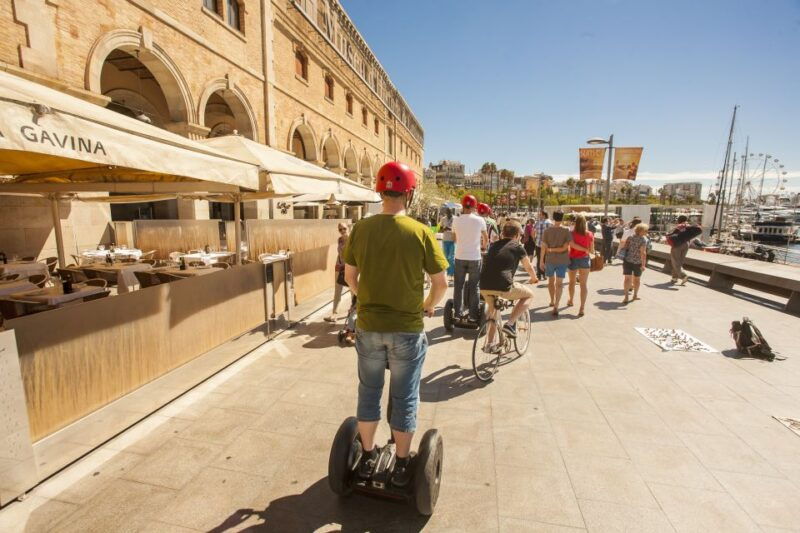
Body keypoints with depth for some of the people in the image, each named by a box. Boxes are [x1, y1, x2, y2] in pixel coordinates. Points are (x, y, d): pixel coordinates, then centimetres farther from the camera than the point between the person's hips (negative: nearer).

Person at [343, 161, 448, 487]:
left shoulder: (361, 229, -5)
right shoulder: (420, 232, -12)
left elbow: (350, 276, 4)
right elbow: (441, 283, -7)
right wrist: (429, 306, 13)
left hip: (368, 326, 2)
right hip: (407, 329, -2)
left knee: (369, 393, 20)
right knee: (404, 399, 14)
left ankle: (367, 458, 37)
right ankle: (402, 466, 32)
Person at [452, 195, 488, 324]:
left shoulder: (456, 220, -2)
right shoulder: (480, 220, -5)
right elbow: (486, 238, 9)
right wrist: (483, 246, 29)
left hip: (460, 257, 1)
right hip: (474, 257, -1)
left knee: (458, 286, 10)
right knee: (473, 287, 7)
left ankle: (457, 313, 14)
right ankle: (474, 315, 10)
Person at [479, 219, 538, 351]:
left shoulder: (493, 245, 23)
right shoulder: (517, 247, 10)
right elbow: (529, 268, 22)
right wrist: (533, 278, 45)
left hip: (484, 286, 5)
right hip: (503, 287, -5)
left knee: (492, 308, 35)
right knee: (529, 294, 23)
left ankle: (490, 344, 34)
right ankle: (510, 324, 9)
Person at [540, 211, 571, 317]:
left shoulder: (547, 231, -6)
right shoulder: (566, 231, -8)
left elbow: (543, 247, -6)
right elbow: (565, 247, -13)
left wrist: (541, 260, 0)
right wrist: (557, 249, 1)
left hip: (550, 260, 1)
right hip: (562, 260, -1)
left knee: (551, 280, 21)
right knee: (559, 283, 2)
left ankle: (552, 301, 36)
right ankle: (556, 306, -8)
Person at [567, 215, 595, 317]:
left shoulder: (571, 233, -10)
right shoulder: (590, 234, -6)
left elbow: (572, 245, -25)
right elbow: (591, 250, -2)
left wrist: (585, 250, -11)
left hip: (573, 259, 0)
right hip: (585, 259, 0)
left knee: (572, 281, 20)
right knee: (584, 283, 0)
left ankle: (571, 300, 40)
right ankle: (582, 308, -8)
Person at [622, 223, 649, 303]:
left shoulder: (630, 237, 1)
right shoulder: (643, 239, -13)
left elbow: (625, 247, 6)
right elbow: (643, 253, -18)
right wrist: (643, 265, -18)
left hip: (627, 260, 3)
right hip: (638, 262, -3)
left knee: (627, 278, 1)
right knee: (637, 279, 16)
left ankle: (626, 297, -9)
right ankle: (635, 295, 30)